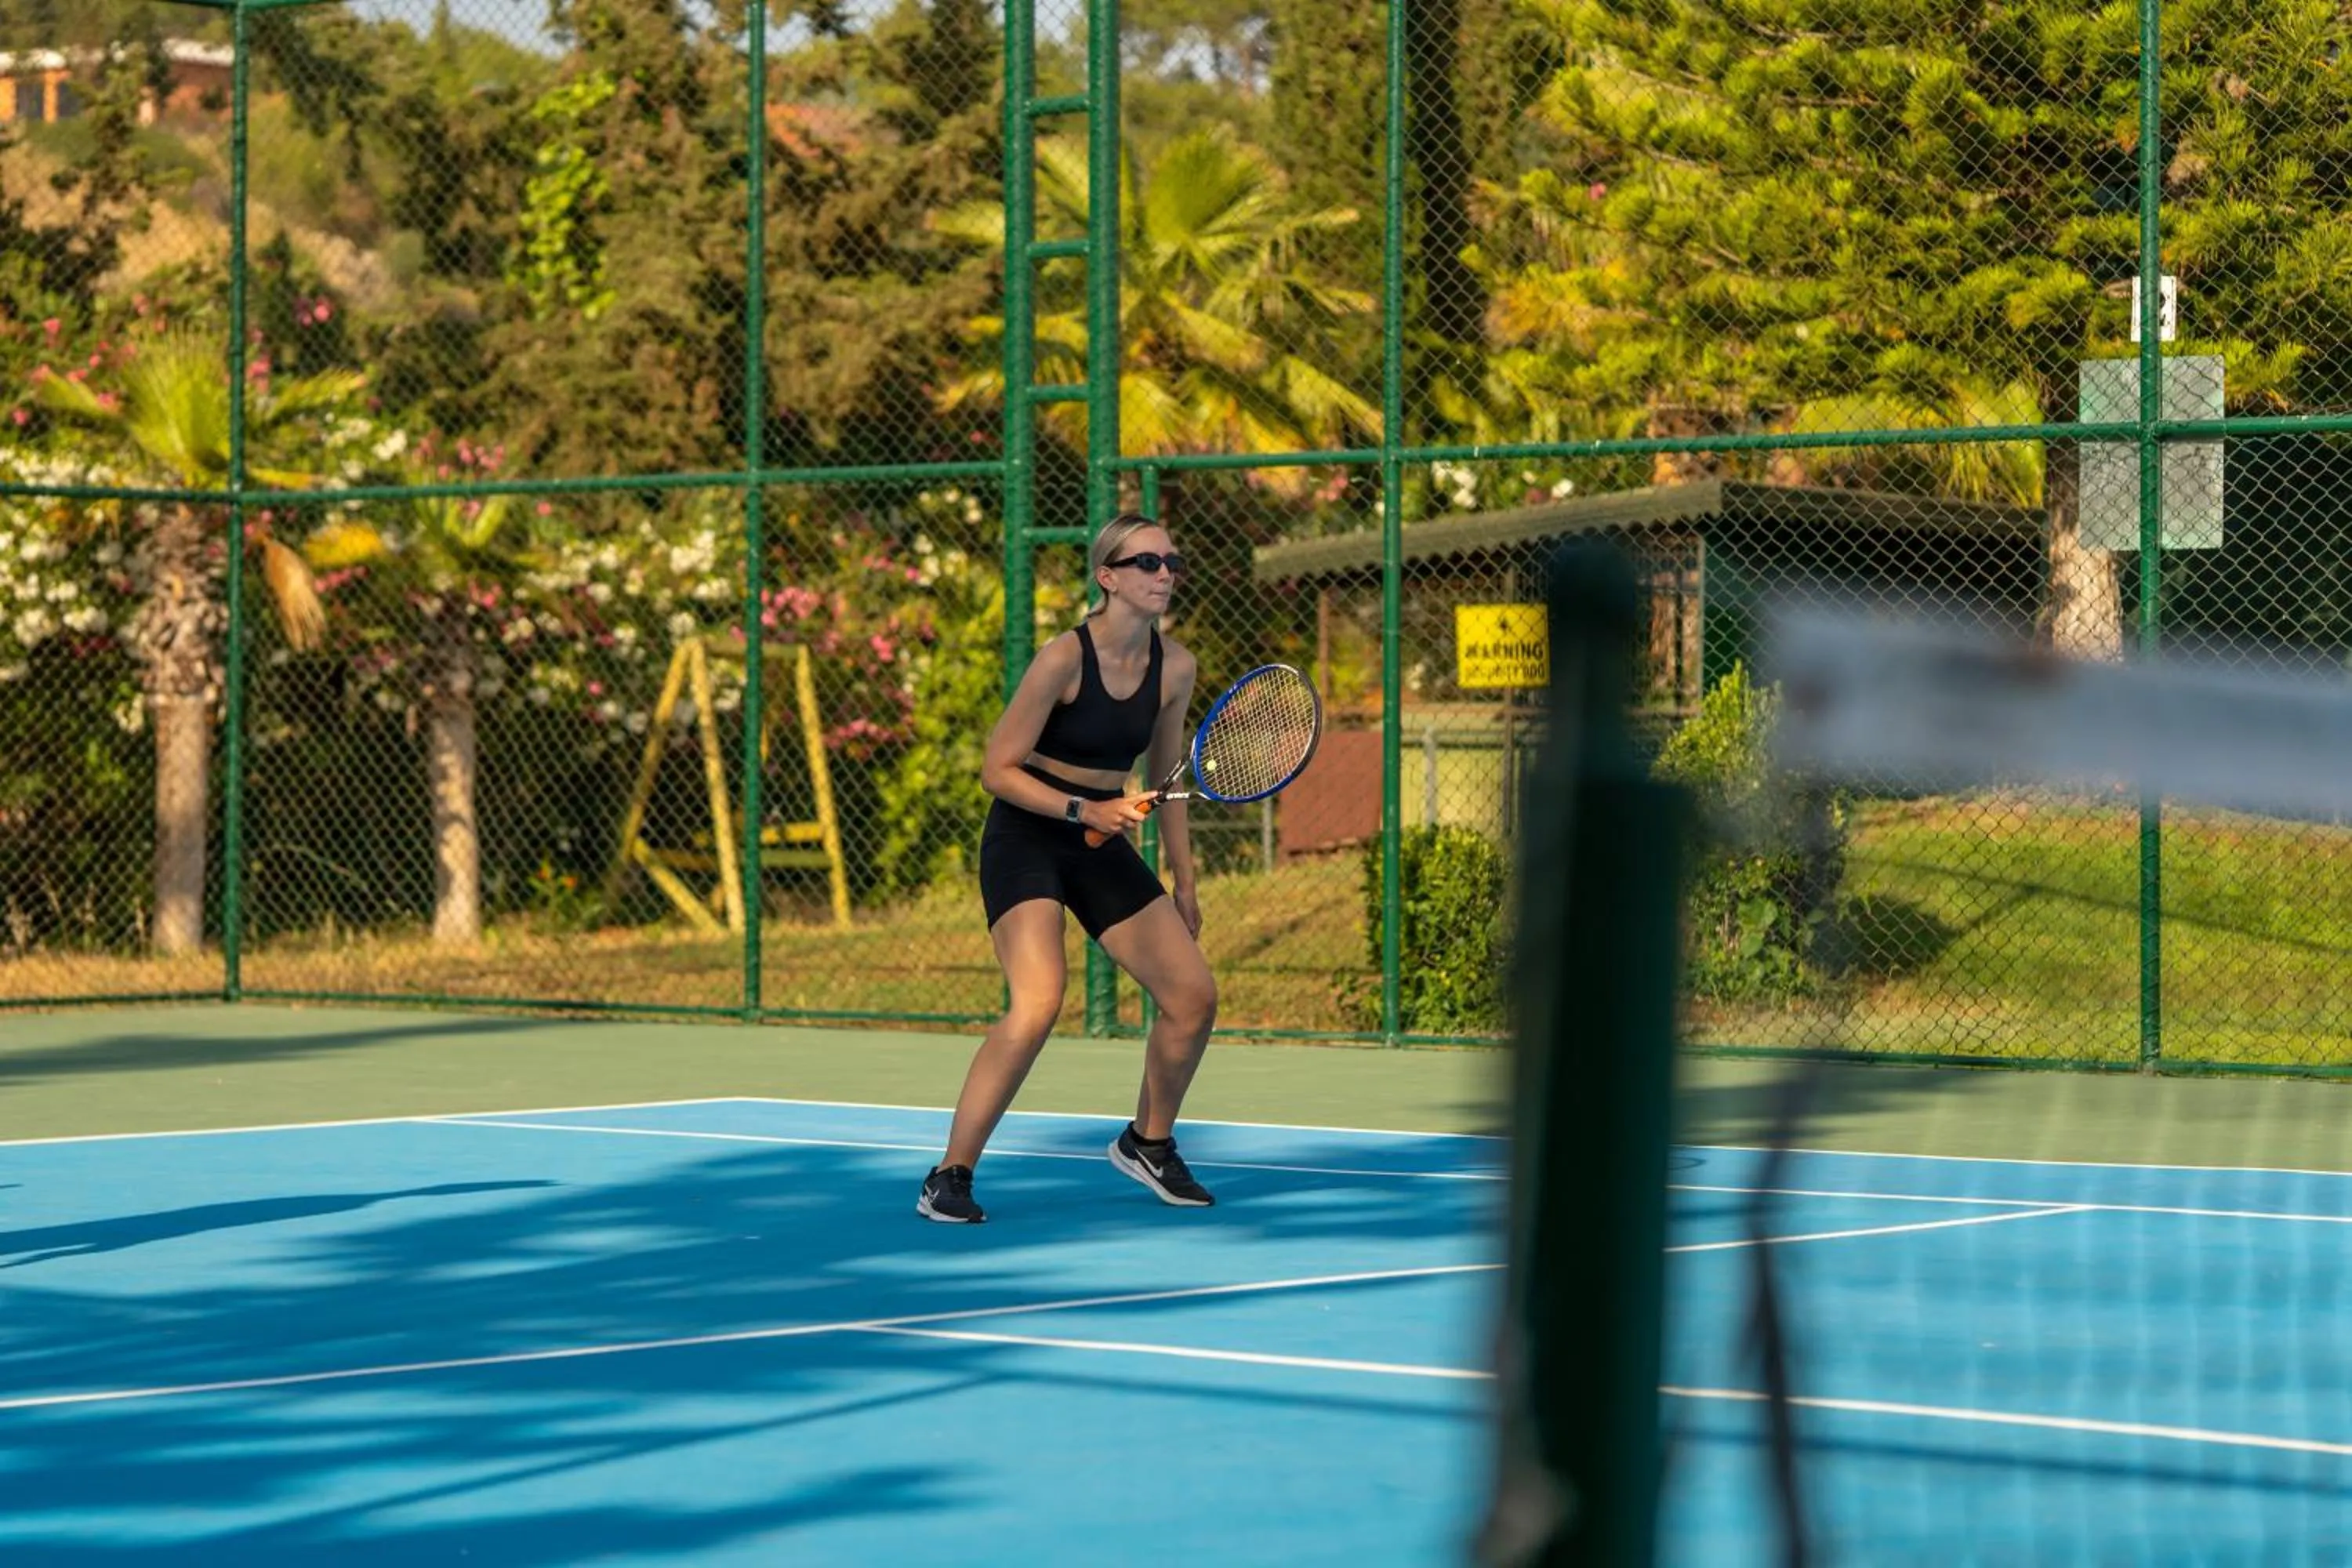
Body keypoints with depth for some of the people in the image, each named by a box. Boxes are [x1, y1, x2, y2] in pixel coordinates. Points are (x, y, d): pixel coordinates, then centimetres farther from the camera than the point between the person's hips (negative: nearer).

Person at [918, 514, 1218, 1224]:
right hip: (1026, 838, -7)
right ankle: (948, 1179, -17)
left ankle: (1147, 1143, 30)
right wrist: (1083, 810, -27)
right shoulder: (1064, 659, -20)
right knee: (1037, 1005, -26)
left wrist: (1183, 880, 17)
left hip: (1103, 846, 7)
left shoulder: (1175, 667, -1)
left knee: (1193, 996, 3)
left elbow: (1165, 776, 14)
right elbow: (998, 769, -16)